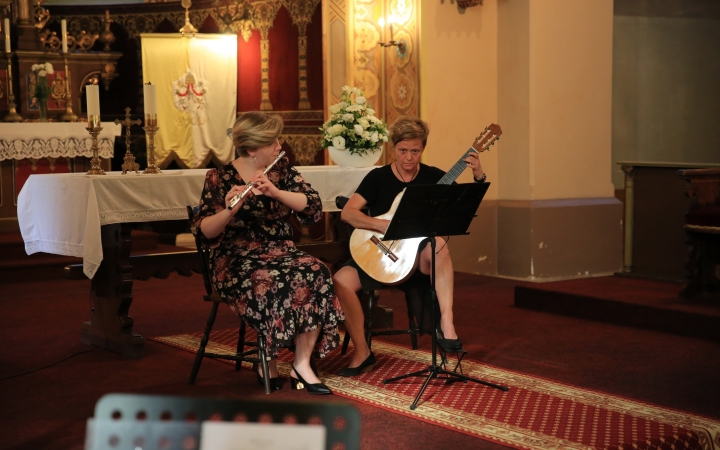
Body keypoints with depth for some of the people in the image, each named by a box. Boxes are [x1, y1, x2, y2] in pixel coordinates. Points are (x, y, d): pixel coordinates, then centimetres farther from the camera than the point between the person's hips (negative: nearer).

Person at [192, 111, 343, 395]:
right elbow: (205, 231, -14)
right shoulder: (220, 178, -5)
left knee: (316, 275, -28)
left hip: (280, 252, 4)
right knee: (271, 284, -36)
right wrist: (228, 212, -33)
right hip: (236, 260, -4)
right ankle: (268, 363, -11)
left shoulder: (282, 169, 5)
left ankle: (302, 365, -21)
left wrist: (275, 192, -22)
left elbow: (313, 208, -7)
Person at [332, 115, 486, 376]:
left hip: (418, 258, -1)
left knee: (438, 244, -36)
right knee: (341, 281, -26)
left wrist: (479, 177, -18)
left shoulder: (433, 177, 3)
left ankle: (446, 324, -35)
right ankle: (362, 353, -10)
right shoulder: (378, 177, 0)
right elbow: (347, 213, -10)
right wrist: (383, 225, -25)